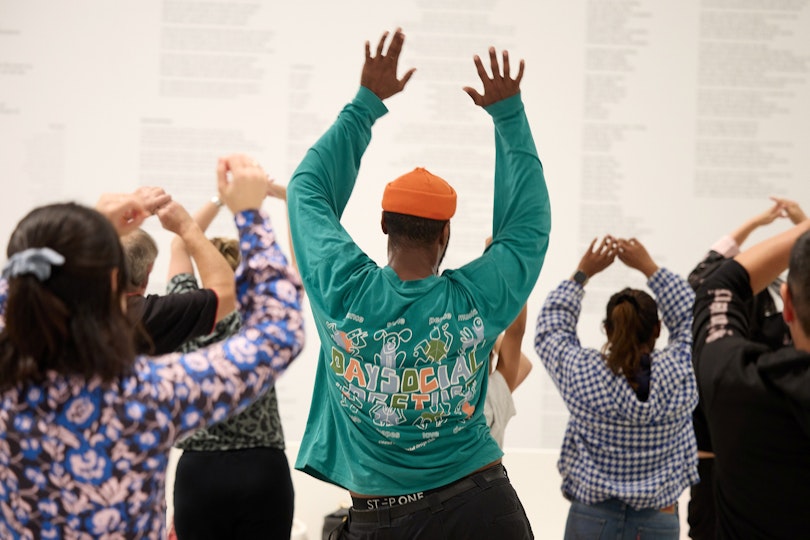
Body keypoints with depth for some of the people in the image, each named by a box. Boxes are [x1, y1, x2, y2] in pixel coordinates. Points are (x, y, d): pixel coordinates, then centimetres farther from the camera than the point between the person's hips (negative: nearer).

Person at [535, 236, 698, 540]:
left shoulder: (582, 372, -9)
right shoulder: (677, 372, -9)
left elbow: (550, 328, 9)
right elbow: (690, 317, 9)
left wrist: (582, 273, 12)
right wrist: (649, 267, 10)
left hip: (591, 516, 0)